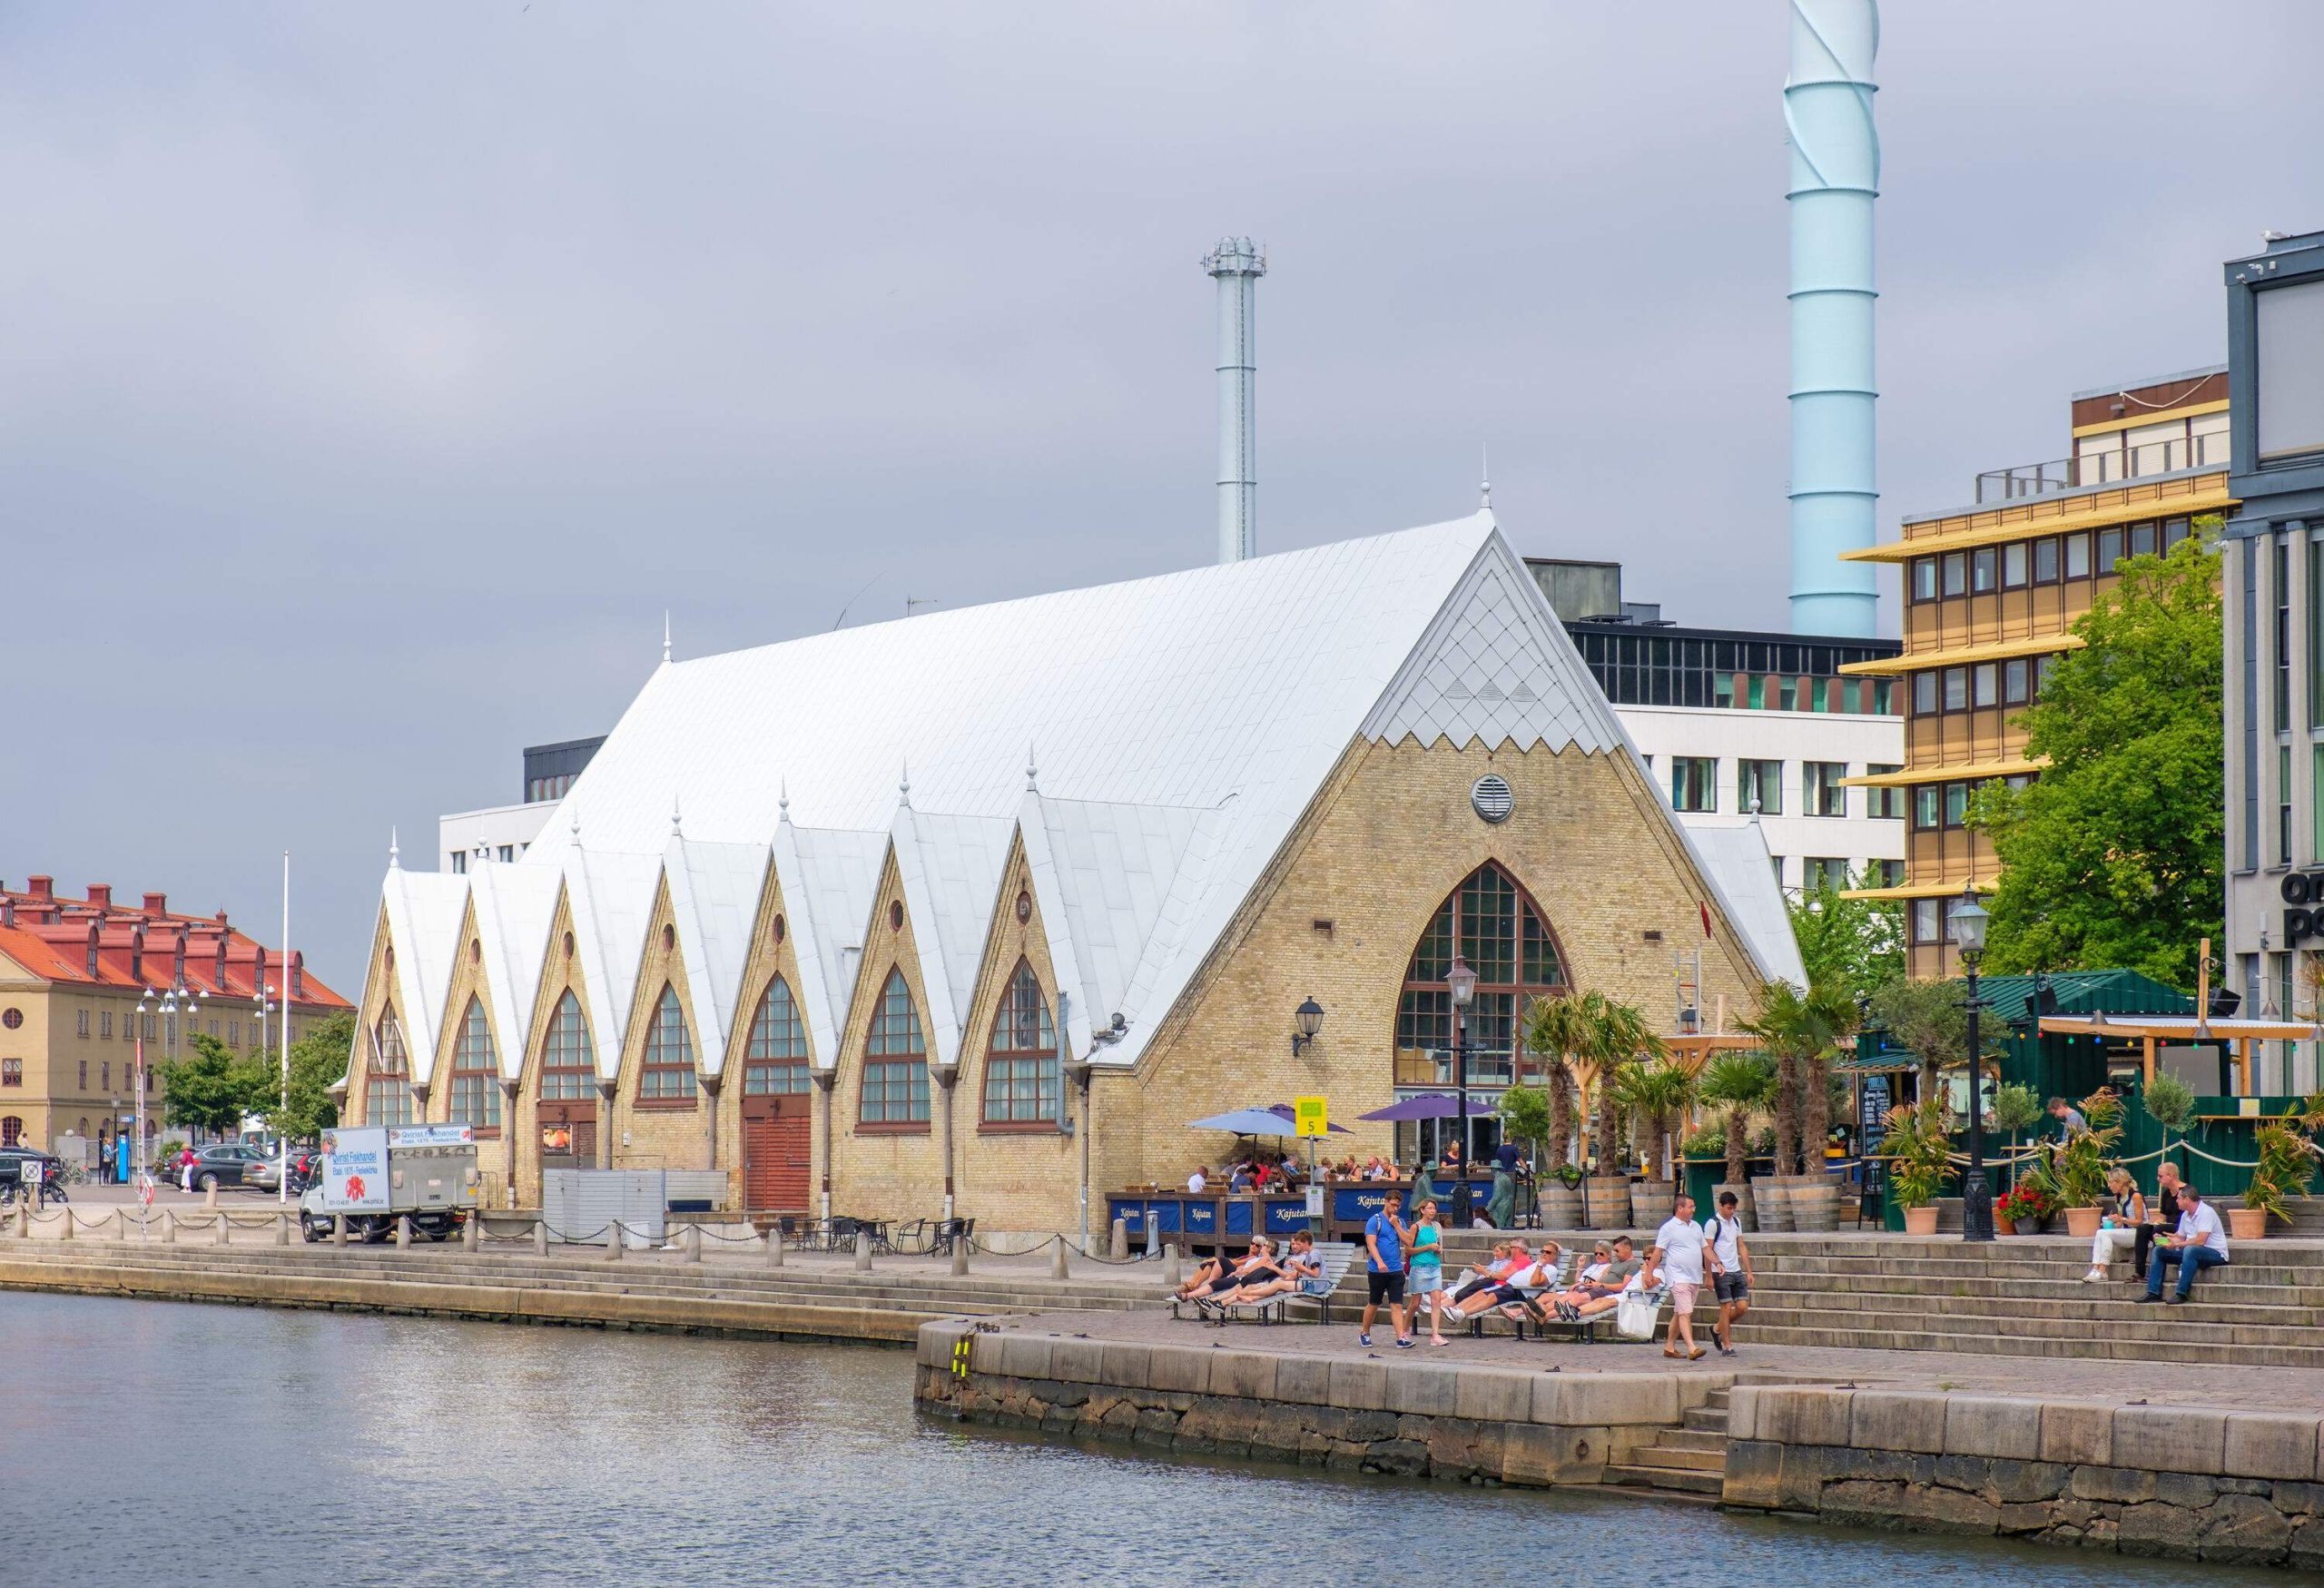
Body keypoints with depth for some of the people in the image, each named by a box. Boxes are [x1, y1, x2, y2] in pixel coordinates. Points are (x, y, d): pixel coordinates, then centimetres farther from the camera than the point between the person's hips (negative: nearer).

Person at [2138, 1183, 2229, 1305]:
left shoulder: (2206, 1212, -17)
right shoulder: (2185, 1215, 9)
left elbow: (2200, 1241, -26)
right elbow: (2180, 1238, 14)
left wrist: (2177, 1244, -20)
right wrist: (2163, 1239, -5)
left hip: (2215, 1253, -9)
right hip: (2191, 1252, 9)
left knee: (2190, 1250, -39)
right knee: (2159, 1250, 4)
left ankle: (2182, 1294, -37)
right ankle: (2153, 1292, -4)